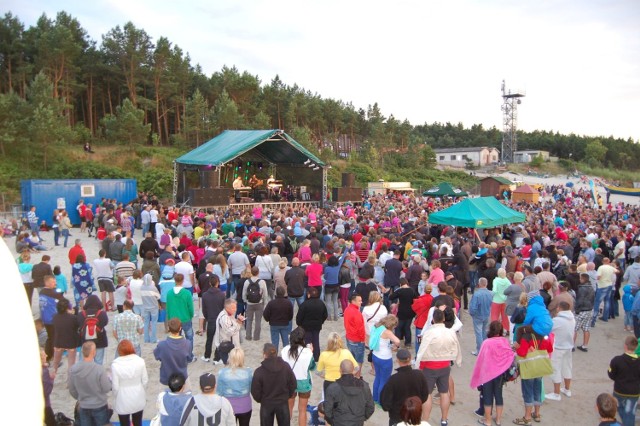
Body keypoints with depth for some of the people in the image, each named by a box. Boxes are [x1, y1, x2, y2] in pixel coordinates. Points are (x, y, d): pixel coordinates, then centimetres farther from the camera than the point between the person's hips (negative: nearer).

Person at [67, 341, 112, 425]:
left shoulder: (73, 369, -13)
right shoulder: (99, 369, -27)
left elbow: (72, 390, 1)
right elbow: (106, 389, -16)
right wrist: (108, 379, 4)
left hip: (83, 407, 3)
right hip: (99, 406, -3)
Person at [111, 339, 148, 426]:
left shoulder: (115, 365, -21)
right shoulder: (140, 361, -14)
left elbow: (115, 386, -14)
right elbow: (145, 380, -5)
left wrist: (116, 398, 4)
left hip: (123, 401, -2)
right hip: (138, 399, 2)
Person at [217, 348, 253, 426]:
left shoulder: (223, 373, -17)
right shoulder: (248, 372, -15)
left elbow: (219, 392, -7)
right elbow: (252, 389, -1)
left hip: (229, 407, 0)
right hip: (245, 407, 1)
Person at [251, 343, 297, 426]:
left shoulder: (259, 371, -20)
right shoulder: (286, 367, -11)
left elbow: (255, 390, -11)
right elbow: (293, 384, -2)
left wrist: (260, 400, 8)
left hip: (266, 404, -2)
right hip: (283, 403, 2)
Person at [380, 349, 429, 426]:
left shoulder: (393, 379, -27)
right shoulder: (419, 375, -15)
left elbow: (385, 400, -20)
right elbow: (424, 396, -1)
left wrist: (387, 408, 2)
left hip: (397, 417, -3)